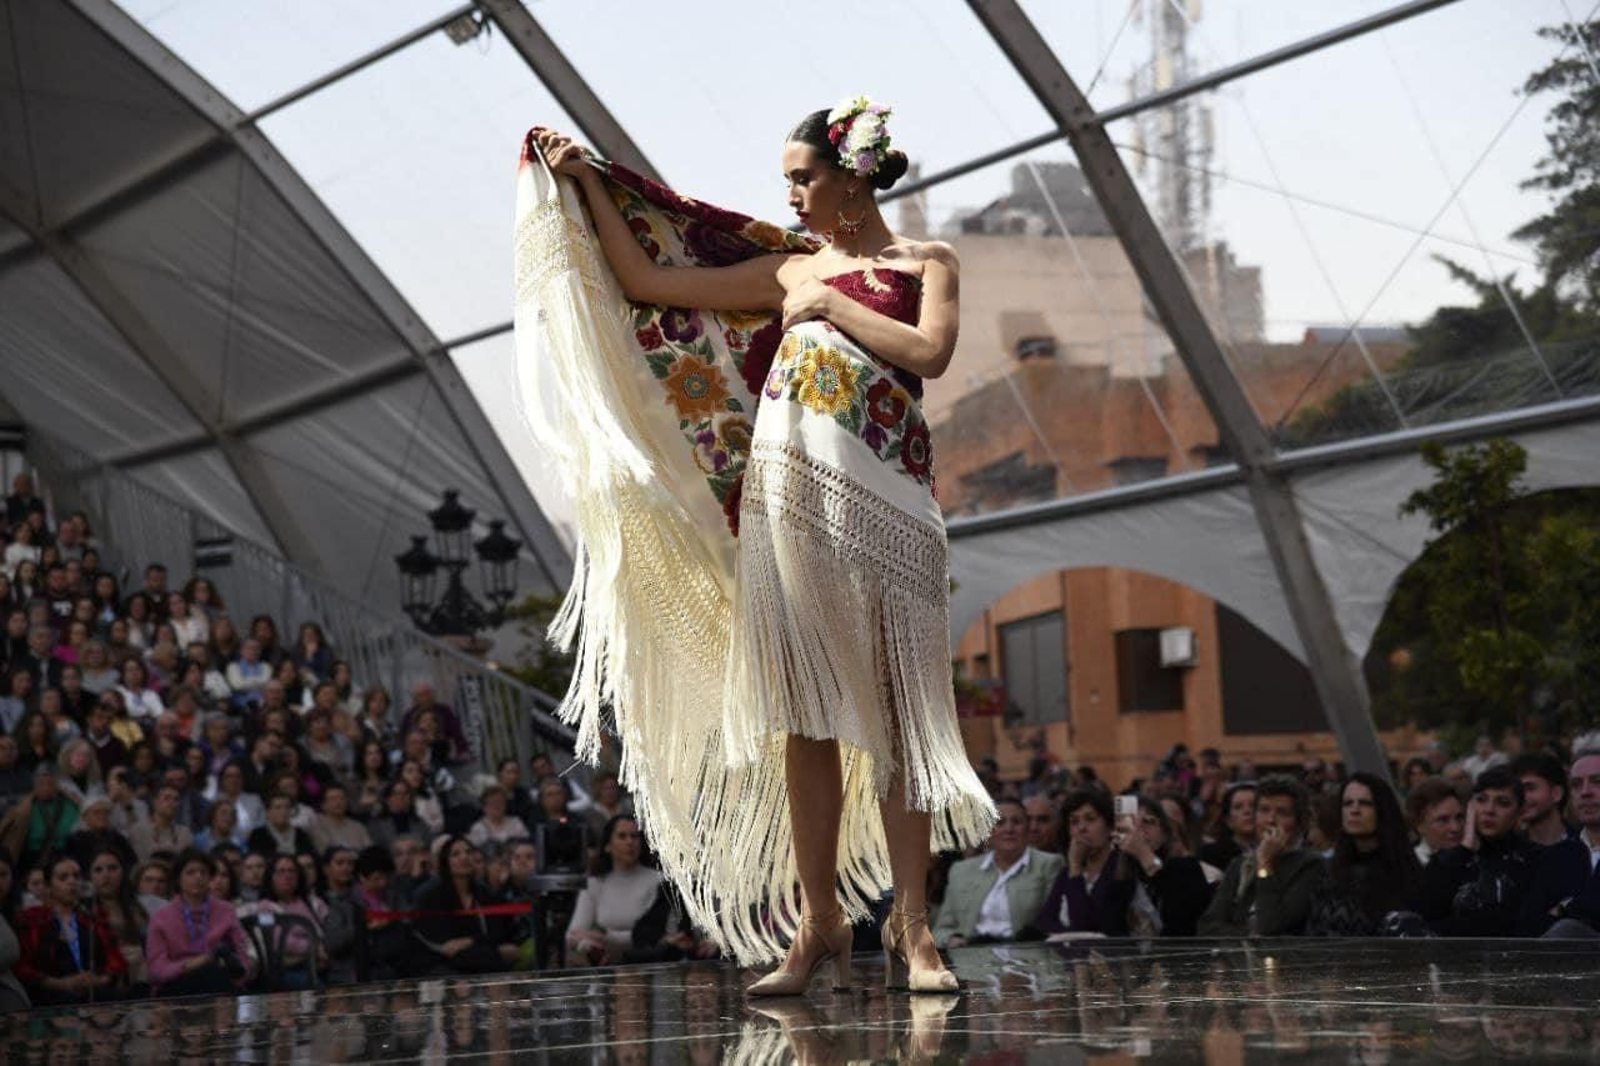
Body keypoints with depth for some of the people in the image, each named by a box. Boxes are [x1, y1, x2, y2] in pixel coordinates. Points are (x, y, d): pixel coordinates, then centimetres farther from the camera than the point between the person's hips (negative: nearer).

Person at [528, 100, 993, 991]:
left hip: (884, 499, -3)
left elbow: (931, 353, -8)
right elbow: (647, 281, 18)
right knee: (804, 714, 0)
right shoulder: (787, 269, 18)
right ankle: (820, 918, 5)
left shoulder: (927, 263, 10)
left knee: (892, 710, -5)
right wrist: (587, 181, 19)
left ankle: (913, 923, -3)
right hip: (788, 491, 3)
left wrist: (831, 307, -2)